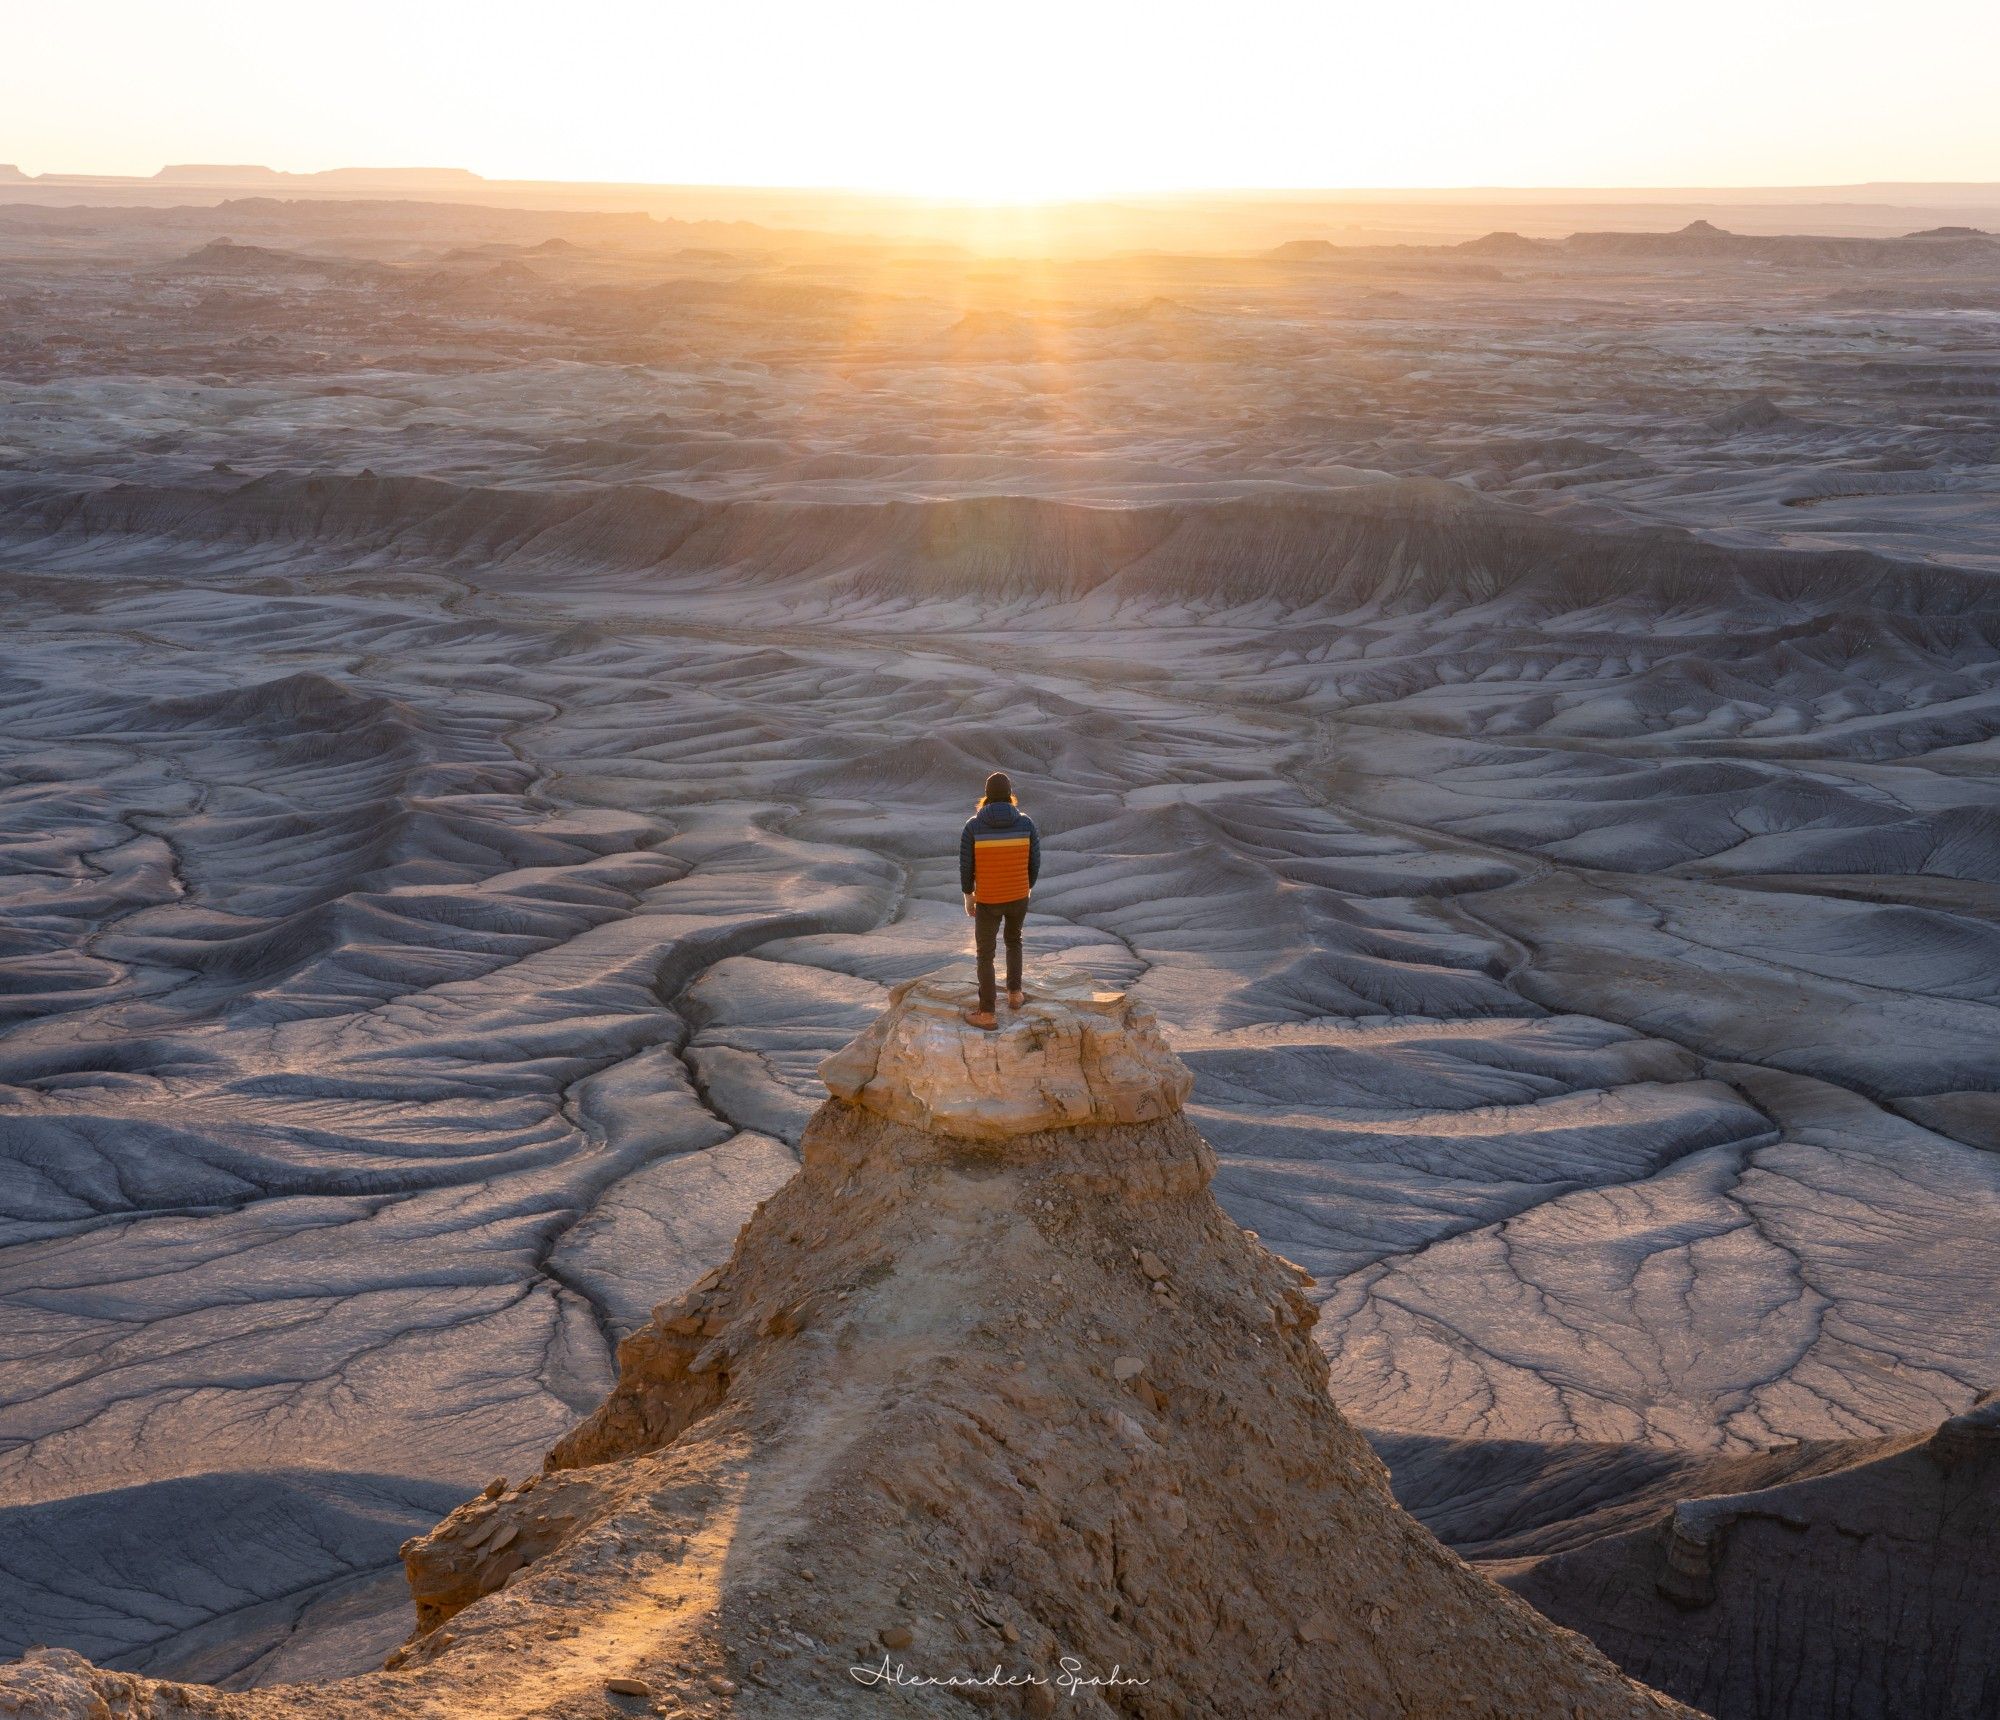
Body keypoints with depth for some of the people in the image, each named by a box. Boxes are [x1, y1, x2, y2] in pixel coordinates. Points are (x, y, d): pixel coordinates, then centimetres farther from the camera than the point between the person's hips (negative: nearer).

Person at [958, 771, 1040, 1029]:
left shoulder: (973, 826, -18)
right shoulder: (1026, 823, -13)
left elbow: (966, 866, -11)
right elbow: (1034, 862, -3)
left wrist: (968, 896, 5)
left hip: (988, 899, -2)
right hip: (1018, 896, 2)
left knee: (985, 954, 12)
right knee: (1013, 940, 31)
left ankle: (987, 1014, 19)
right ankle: (1014, 994, 40)